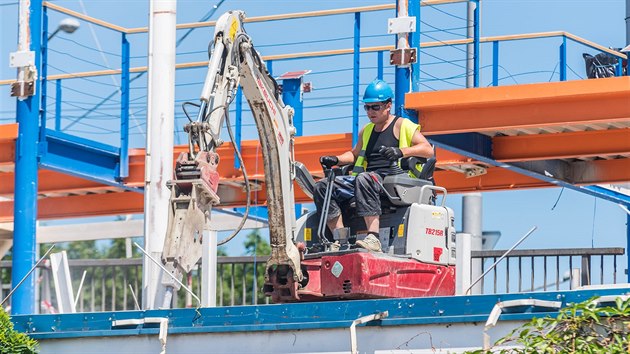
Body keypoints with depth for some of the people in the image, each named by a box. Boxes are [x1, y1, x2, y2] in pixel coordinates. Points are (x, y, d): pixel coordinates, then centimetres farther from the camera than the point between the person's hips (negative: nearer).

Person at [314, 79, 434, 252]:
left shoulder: (401, 125, 5)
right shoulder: (367, 130, 26)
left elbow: (428, 150, -6)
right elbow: (355, 154, 42)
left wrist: (401, 151, -21)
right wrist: (335, 160, 21)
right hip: (369, 176, 8)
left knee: (364, 179, -41)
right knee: (323, 187, -9)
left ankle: (373, 238, -51)